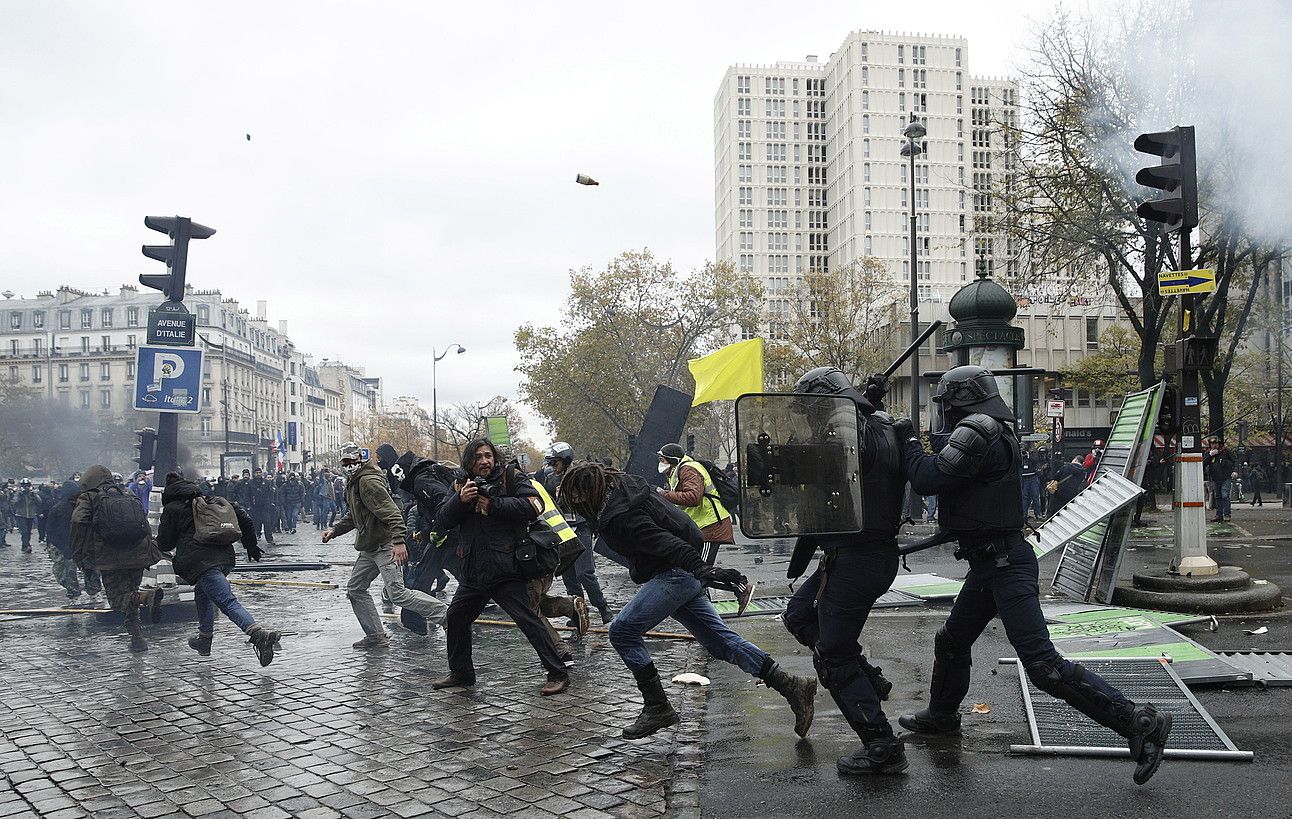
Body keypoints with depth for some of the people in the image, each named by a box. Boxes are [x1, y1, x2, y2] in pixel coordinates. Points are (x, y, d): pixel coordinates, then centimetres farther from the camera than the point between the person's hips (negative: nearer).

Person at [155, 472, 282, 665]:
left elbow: (165, 544, 11)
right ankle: (205, 640, 37)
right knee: (202, 593, 30)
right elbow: (243, 517, 18)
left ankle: (259, 634, -38)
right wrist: (251, 546, 23)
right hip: (225, 557, 7)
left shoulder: (172, 509, 11)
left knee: (227, 601, -18)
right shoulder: (211, 501, 24)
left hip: (200, 561, -7)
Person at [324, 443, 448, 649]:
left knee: (398, 594, -15)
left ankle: (444, 614, -8)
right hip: (369, 548, 10)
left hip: (385, 546, -10)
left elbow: (391, 512, -26)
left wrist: (398, 541, -35)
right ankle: (375, 636, 18)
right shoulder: (353, 482, 16)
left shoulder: (368, 481, -16)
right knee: (355, 589, 12)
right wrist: (335, 530, 17)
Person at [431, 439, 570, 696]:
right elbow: (441, 524, 2)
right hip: (472, 573, 6)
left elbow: (534, 505, -17)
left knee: (529, 620, -13)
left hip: (505, 571, -6)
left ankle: (558, 675, -7)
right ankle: (461, 673, 35)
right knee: (456, 619, 17)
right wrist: (460, 500, -16)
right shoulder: (461, 486, 11)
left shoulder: (512, 479, -1)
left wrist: (493, 504, -18)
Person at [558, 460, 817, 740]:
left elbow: (666, 543, -31)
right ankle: (791, 686, 5)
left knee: (622, 630, -7)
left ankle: (658, 707, 0)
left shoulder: (618, 518, -21)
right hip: (686, 575, 11)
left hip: (673, 575, -11)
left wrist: (703, 570, -39)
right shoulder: (625, 486, 8)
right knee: (719, 638, 8)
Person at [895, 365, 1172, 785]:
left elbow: (928, 479, -17)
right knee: (952, 641, 24)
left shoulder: (976, 432, -19)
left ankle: (1139, 722, -8)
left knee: (1043, 663, -12)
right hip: (990, 563, 11)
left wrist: (909, 442, -2)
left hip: (1005, 564, -11)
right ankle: (941, 715, 45)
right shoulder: (996, 435, 13)